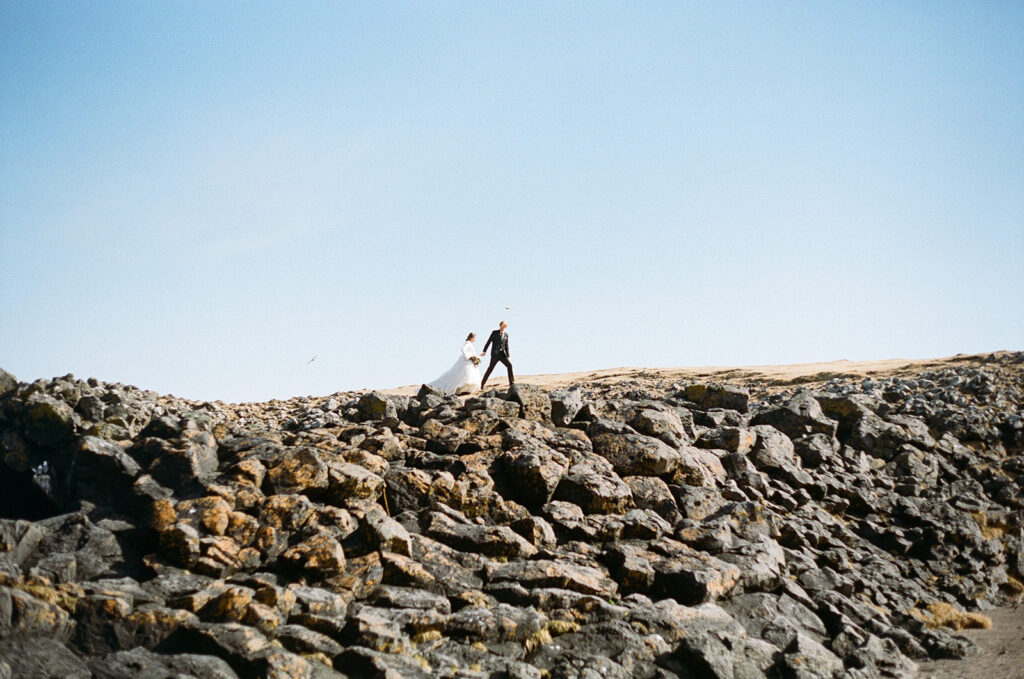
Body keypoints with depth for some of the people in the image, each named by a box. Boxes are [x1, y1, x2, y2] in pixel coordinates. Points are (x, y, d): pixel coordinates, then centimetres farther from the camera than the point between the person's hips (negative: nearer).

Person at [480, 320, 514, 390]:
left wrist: (508, 355, 9)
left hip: (502, 354, 4)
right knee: (490, 368, -5)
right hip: (495, 353, -4)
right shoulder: (494, 333, 2)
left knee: (509, 365, -10)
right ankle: (482, 384, 1)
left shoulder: (506, 335, 13)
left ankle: (512, 382, -3)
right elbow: (489, 342, 1)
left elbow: (506, 346, 16)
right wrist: (484, 351, -5)